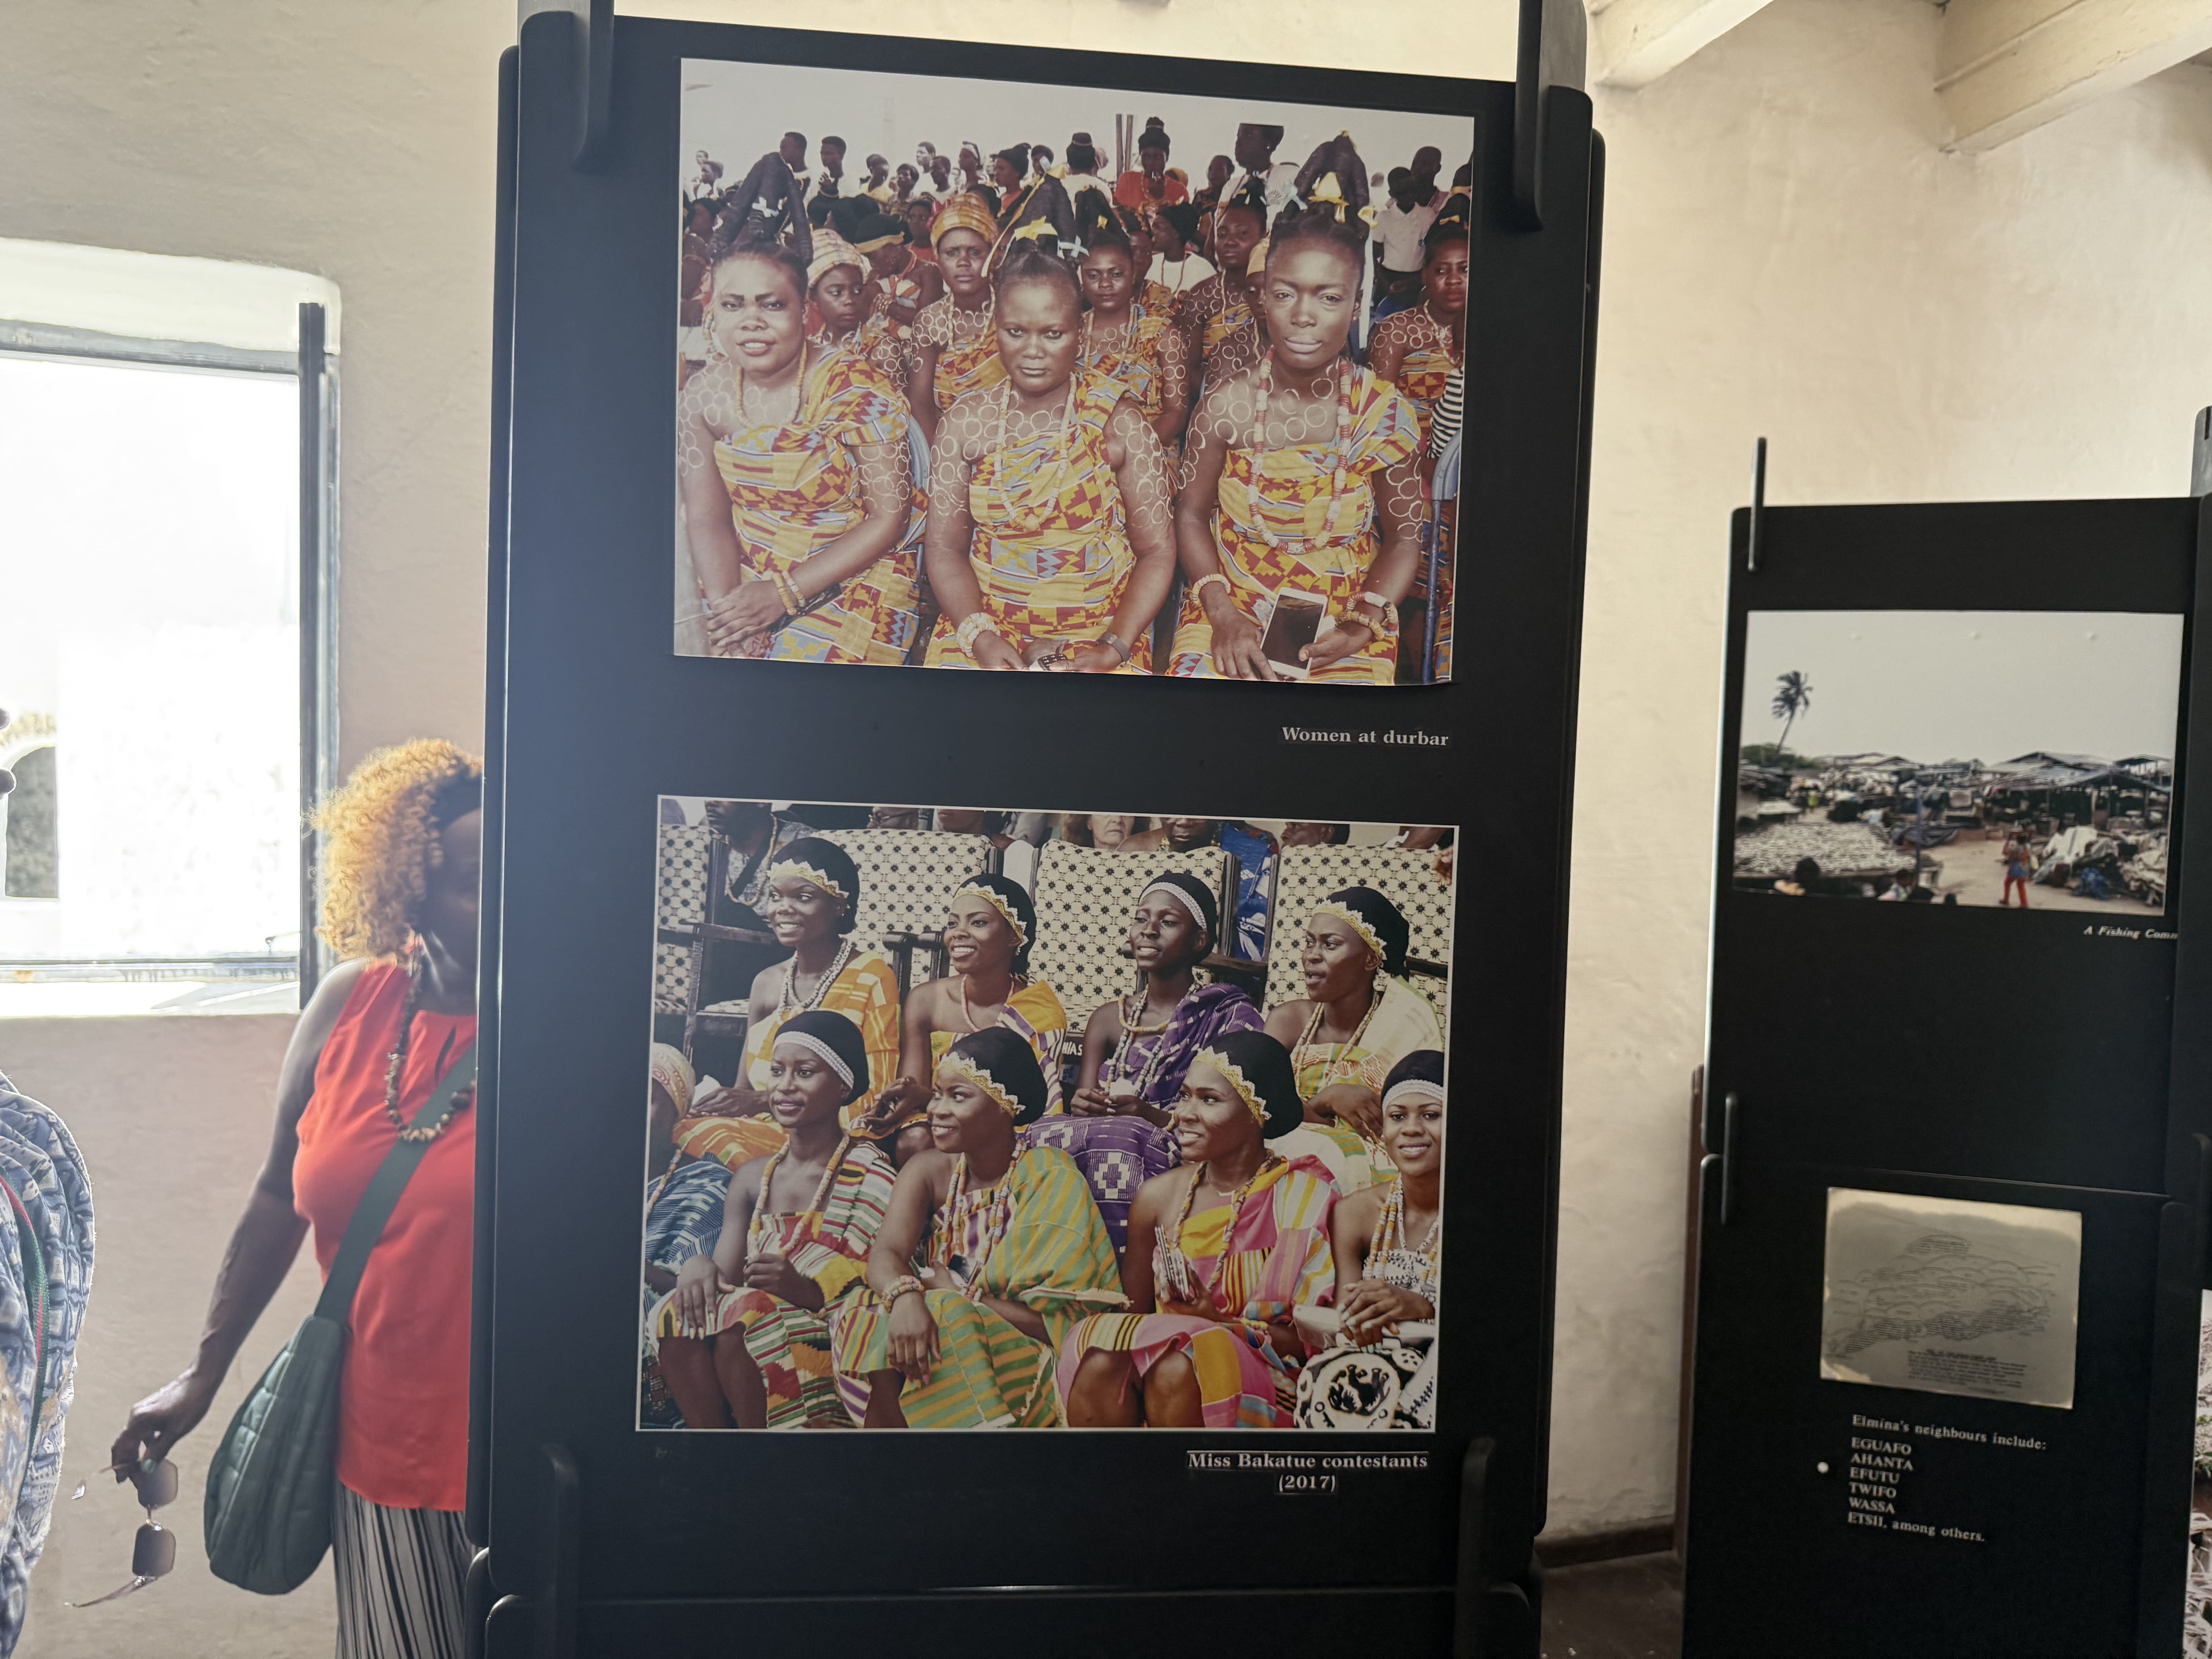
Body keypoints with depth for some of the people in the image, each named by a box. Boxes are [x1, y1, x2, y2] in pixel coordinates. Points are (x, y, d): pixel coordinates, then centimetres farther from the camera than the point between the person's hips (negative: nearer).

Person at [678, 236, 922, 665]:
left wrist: (786, 594, -17)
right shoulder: (704, 395, -2)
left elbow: (889, 519, -13)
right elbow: (707, 519, 0)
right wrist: (727, 609, -18)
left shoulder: (856, 391, -15)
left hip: (854, 580, -3)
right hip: (742, 578, 3)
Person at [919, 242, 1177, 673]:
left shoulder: (1118, 421, -1)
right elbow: (945, 546, 4)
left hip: (1099, 624, -1)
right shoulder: (966, 421, 3)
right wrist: (980, 636, -13)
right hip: (984, 618, 2)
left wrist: (1114, 650, -13)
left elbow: (1157, 549, -1)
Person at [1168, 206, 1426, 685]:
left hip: (1343, 619, 0)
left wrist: (1362, 627, -12)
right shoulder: (1226, 404, -6)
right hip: (1231, 605, 0)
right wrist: (1224, 617, -11)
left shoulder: (1385, 414, -6)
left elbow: (1404, 539, 3)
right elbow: (1191, 514, 3)